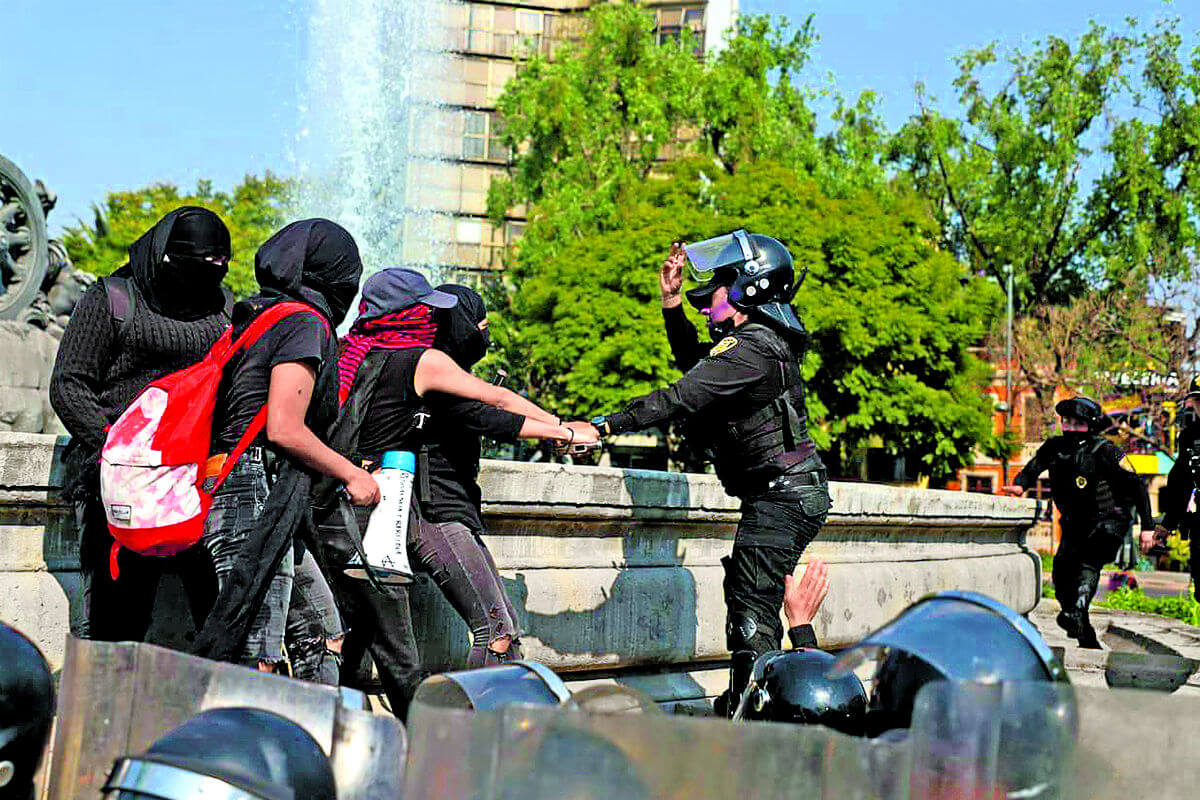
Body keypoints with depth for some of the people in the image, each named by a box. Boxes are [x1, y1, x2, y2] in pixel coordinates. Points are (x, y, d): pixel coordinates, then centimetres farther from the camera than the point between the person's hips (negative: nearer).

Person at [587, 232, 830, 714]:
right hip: (789, 493, 11)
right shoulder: (760, 340, 15)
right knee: (747, 596, 16)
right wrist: (671, 302, 19)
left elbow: (682, 398, -25)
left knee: (751, 602, -12)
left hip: (782, 497, -11)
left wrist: (606, 426, -24)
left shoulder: (754, 348, -18)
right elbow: (693, 363, 28)